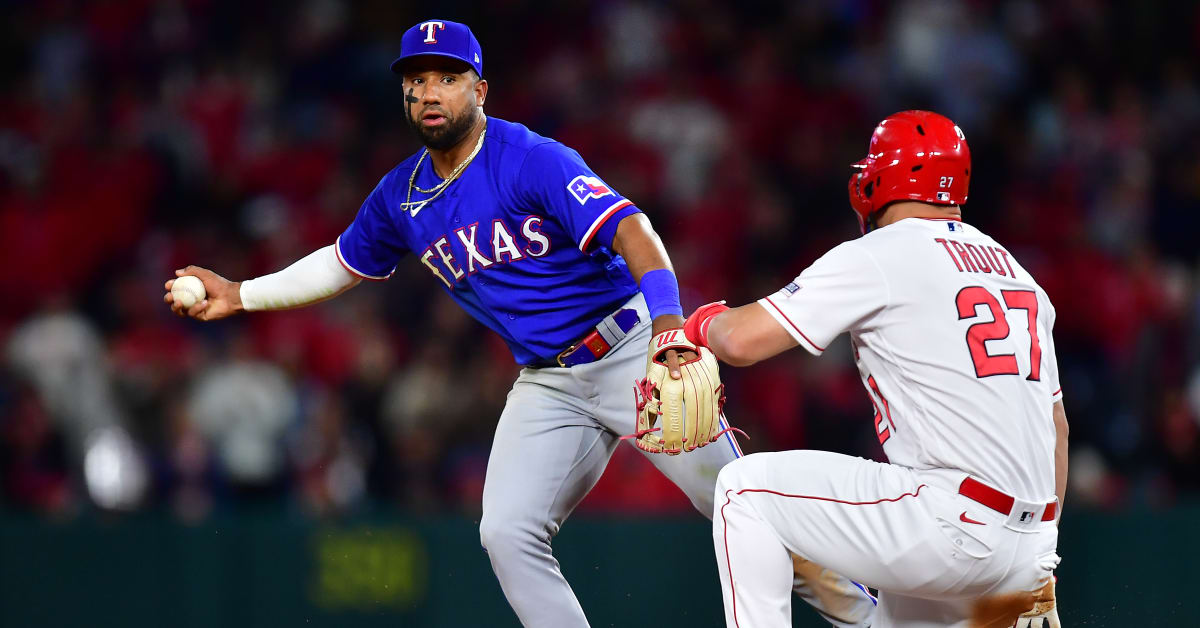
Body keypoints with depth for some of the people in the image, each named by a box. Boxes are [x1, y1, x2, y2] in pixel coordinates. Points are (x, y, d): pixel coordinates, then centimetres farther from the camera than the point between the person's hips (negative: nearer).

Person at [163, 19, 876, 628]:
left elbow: (632, 233, -29)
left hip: (629, 350, -6)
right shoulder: (402, 199, 5)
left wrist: (669, 329, -44)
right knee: (508, 533, -11)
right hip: (545, 385, 6)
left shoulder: (533, 161, -17)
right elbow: (343, 264, 26)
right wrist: (240, 295, 19)